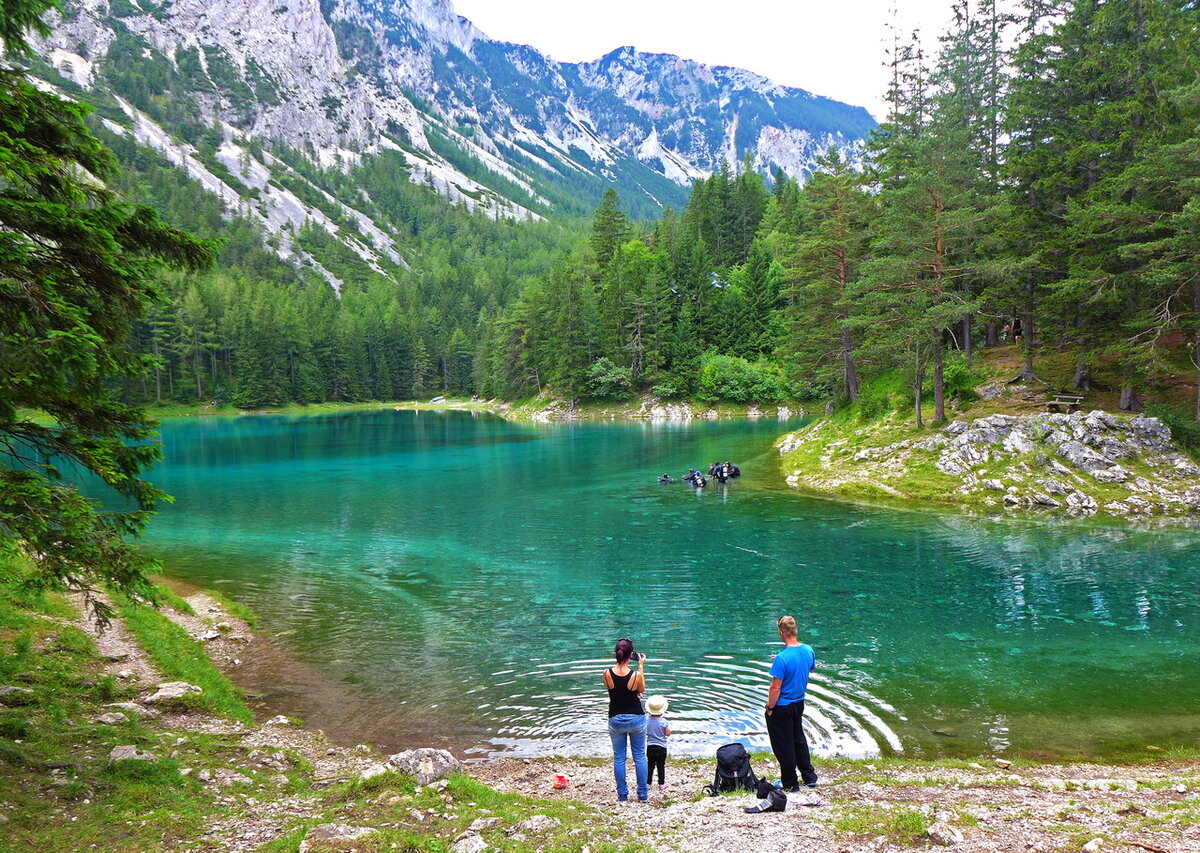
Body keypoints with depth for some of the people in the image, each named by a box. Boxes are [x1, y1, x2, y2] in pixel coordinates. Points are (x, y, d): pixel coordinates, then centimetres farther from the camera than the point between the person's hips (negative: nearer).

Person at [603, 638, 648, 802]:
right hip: (636, 719, -1)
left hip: (616, 720, 1)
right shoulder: (636, 675, -20)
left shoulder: (607, 674, -16)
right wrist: (641, 666, 4)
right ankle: (643, 794, 21)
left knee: (619, 758, 13)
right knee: (639, 756, 14)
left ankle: (622, 795, 19)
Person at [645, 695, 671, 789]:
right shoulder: (664, 722, -14)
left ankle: (648, 782, 13)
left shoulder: (647, 721, -6)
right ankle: (661, 784, 11)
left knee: (650, 765, 12)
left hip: (650, 747, 2)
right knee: (661, 766, 7)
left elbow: (645, 733, 2)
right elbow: (668, 733, -10)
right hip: (661, 747, -2)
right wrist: (668, 725, 5)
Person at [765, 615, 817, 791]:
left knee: (783, 746, 9)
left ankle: (790, 784, 22)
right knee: (799, 739, 25)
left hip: (782, 707, -7)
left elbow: (776, 688, -24)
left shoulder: (782, 658, -29)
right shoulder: (809, 650, -7)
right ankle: (810, 777, 35)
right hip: (799, 703, 7)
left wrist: (770, 708, -9)